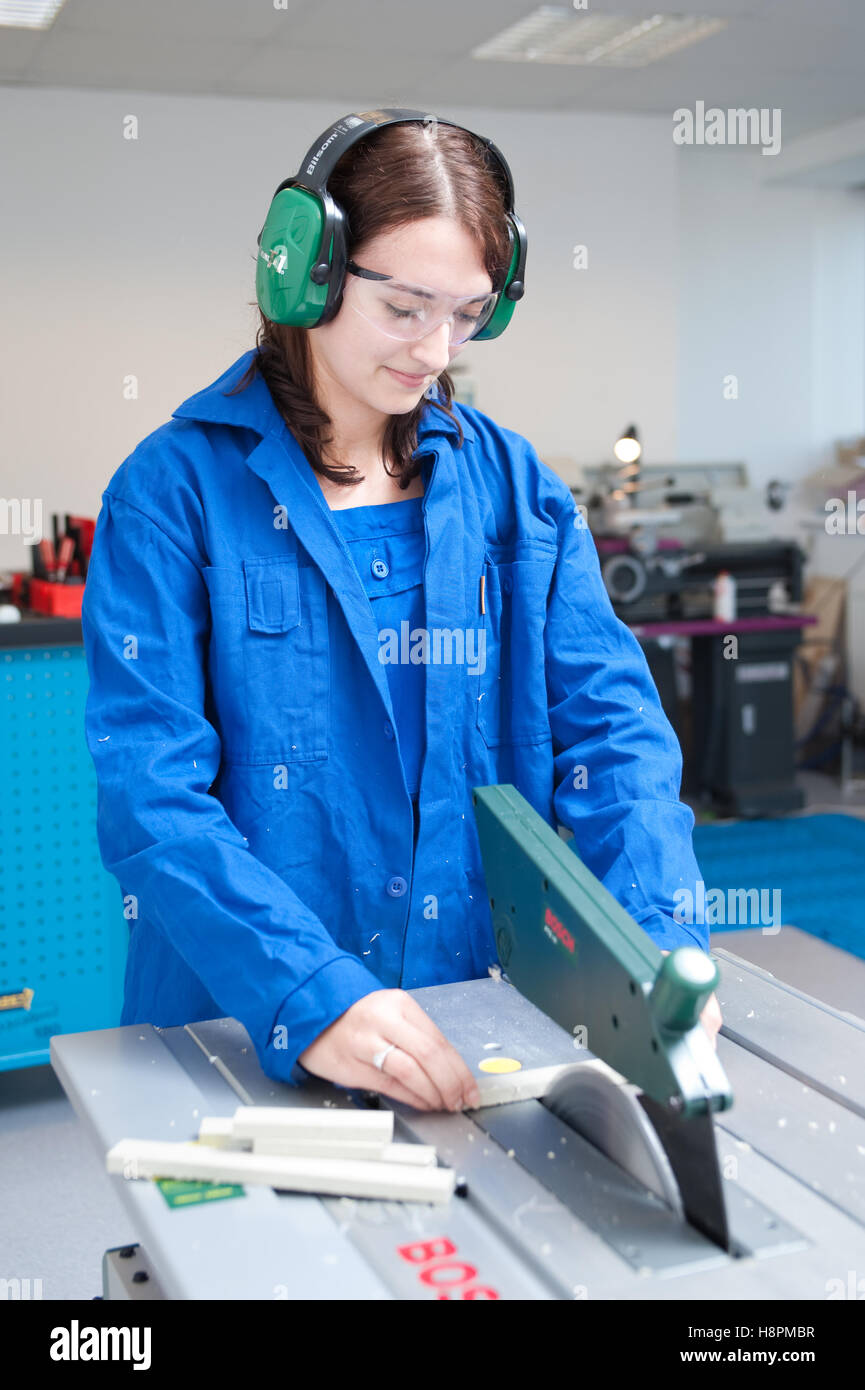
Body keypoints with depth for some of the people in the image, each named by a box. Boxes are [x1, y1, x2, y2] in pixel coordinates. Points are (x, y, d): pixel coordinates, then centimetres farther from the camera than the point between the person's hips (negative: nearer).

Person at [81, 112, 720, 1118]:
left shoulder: (511, 482, 8)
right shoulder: (174, 489, -4)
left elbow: (608, 720, 3)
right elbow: (148, 786, -12)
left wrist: (660, 937, -13)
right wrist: (309, 996, -24)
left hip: (489, 1006, 3)